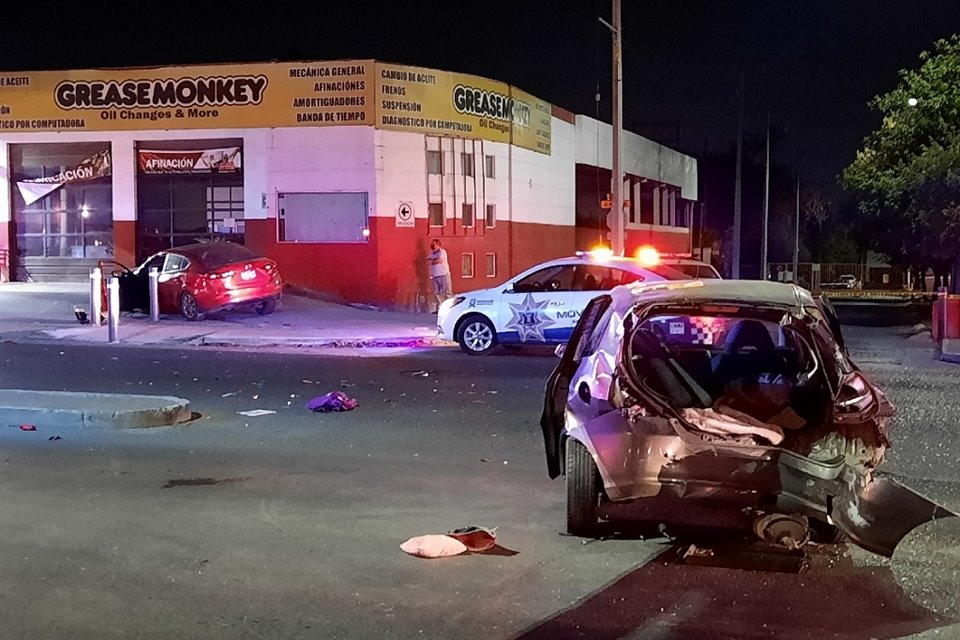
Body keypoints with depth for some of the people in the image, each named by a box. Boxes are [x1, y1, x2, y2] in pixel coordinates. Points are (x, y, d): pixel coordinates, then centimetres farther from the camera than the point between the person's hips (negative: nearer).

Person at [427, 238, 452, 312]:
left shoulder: (442, 251, -3)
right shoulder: (431, 253, 18)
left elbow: (439, 260, -16)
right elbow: (428, 261, 5)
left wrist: (432, 261, -2)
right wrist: (436, 259, -9)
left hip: (444, 274, -7)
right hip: (435, 275, 7)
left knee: (447, 292, -9)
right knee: (437, 293, 5)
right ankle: (439, 308, 8)